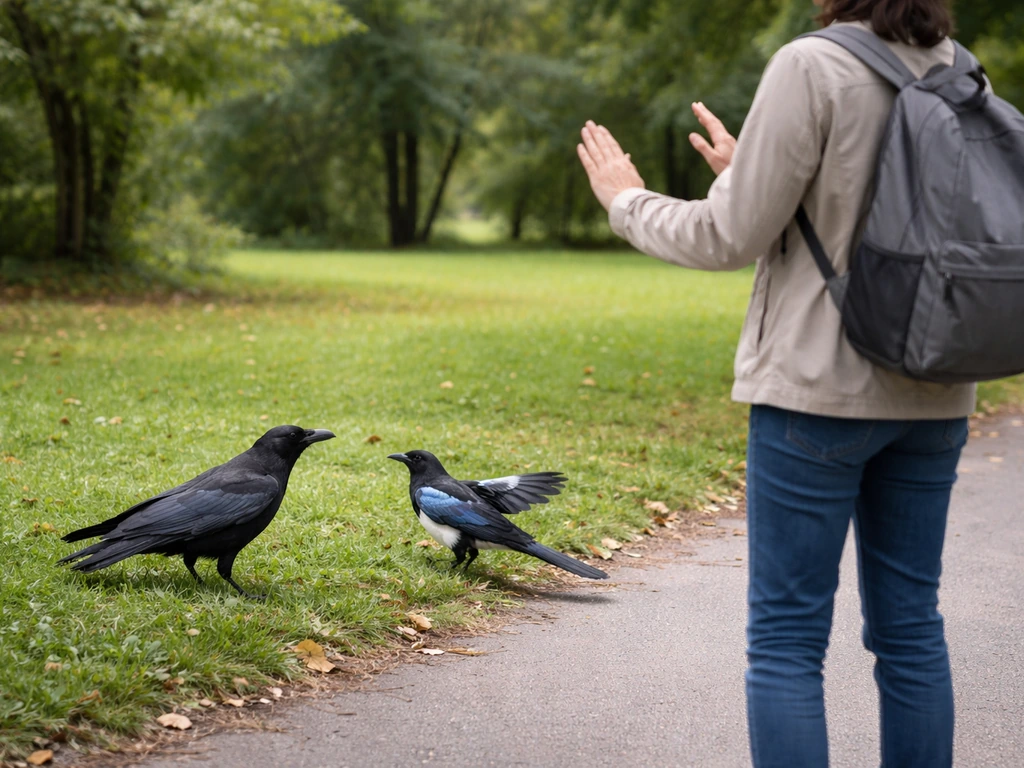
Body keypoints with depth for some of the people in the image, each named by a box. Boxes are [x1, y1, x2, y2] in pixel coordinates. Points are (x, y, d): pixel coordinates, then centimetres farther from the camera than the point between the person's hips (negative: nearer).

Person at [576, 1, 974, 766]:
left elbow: (729, 239, -10)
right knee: (910, 625, 12)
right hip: (932, 394, 6)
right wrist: (755, 178, 22)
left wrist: (627, 200, 6)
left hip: (821, 388, -6)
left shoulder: (812, 67, -14)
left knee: (787, 636, 1)